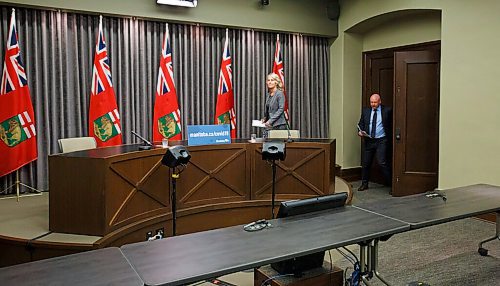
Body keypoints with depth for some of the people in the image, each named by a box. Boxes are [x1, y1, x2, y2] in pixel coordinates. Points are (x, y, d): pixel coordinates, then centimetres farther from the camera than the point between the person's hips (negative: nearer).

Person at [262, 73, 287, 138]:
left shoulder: (280, 94, -7)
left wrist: (270, 120, -19)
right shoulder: (268, 94, 14)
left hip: (279, 125, -7)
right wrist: (264, 118, 8)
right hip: (270, 125, 7)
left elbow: (281, 109, -15)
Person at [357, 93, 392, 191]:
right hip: (368, 140, 4)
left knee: (382, 162, -13)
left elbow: (391, 124, 2)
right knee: (365, 163, 9)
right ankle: (364, 183, 25)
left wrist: (390, 138, -5)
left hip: (382, 140, -4)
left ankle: (391, 183, 0)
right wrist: (360, 131, -9)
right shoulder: (365, 111, 9)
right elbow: (361, 123, 11)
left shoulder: (387, 110, 0)